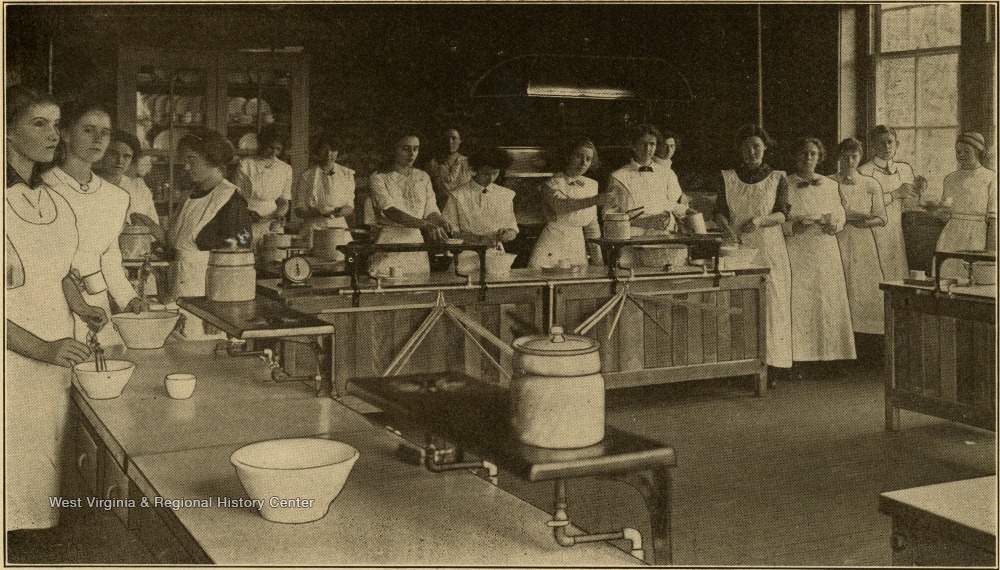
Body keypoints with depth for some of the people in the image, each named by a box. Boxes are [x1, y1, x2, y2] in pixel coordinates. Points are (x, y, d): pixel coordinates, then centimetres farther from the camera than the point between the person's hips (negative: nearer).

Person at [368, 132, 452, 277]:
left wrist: (441, 222, -17)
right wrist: (425, 224, -30)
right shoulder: (379, 178, -3)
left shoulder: (423, 178, 12)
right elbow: (390, 211, -17)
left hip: (417, 243, 4)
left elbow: (430, 210, 8)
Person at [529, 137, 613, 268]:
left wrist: (598, 260, 8)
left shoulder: (592, 185, 10)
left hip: (578, 249, 4)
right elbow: (561, 205, -28)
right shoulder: (552, 184, -6)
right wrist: (595, 200, -42)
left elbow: (592, 226, 14)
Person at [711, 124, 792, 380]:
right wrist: (728, 229, -18)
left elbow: (782, 214, -2)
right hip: (739, 249, 1)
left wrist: (760, 220, -21)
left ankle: (773, 366, -1)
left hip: (770, 248, -1)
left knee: (771, 303, -4)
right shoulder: (727, 178, 10)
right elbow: (720, 211, 3)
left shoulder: (777, 178, 7)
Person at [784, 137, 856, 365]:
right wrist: (795, 224, -18)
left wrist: (834, 224, -6)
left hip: (827, 250, 4)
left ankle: (830, 353, 7)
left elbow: (841, 214, 15)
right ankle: (800, 357, -5)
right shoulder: (785, 186, 2)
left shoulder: (830, 185, 14)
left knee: (829, 301, 1)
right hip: (797, 252, -4)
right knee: (799, 303, -8)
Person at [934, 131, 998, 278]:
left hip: (976, 238, -4)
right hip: (951, 237, 4)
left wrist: (991, 248, -11)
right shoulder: (950, 179, 12)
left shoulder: (990, 178, -1)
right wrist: (943, 211, -6)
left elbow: (993, 218, -5)